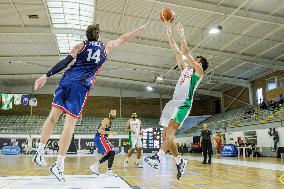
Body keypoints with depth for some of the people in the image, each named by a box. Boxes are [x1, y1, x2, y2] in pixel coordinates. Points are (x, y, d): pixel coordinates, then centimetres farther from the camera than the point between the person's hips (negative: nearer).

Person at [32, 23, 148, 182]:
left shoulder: (81, 46, 14)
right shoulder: (106, 48, 16)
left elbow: (65, 62, 2)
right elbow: (125, 38, 27)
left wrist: (46, 76, -2)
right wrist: (144, 26, 37)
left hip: (67, 79, 2)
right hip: (82, 85, -2)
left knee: (53, 116, 8)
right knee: (70, 124, -4)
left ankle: (40, 152, 10)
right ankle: (59, 165, -5)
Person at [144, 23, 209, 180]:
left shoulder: (198, 71, 5)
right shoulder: (185, 68, 25)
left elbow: (186, 52, -4)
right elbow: (177, 52, 21)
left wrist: (182, 36, 2)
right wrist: (169, 34, 18)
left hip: (183, 104, -8)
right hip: (173, 102, 8)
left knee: (170, 130, -27)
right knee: (165, 135, 3)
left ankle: (158, 157, -39)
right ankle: (180, 162, 11)